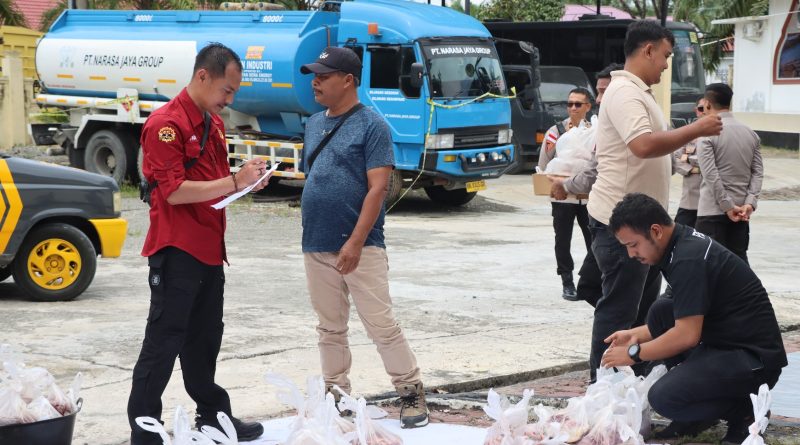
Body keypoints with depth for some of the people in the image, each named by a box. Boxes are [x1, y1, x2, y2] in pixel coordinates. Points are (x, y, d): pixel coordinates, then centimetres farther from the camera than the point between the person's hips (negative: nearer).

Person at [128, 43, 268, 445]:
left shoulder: (214, 123, 15)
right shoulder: (166, 124, -15)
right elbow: (174, 191, -22)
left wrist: (245, 179, 4)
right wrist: (234, 182, -21)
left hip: (209, 248, 9)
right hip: (177, 250, -9)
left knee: (204, 339, 19)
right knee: (163, 343, -5)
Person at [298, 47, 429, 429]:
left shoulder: (371, 126, -9)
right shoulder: (314, 124, 11)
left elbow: (377, 188, -15)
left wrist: (355, 243, -21)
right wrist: (311, 234, 12)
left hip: (360, 247, -6)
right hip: (316, 247, 7)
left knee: (382, 325, -4)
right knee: (330, 329, 12)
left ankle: (412, 394, 6)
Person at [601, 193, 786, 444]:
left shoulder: (689, 259, -21)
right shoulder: (685, 242, 10)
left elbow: (687, 335, -23)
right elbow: (686, 319, 21)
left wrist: (634, 353, -11)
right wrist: (637, 335, 15)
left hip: (754, 358, -10)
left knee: (663, 397, -22)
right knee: (661, 312, 6)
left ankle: (744, 411, 1)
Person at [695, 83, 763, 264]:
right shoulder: (751, 133, 9)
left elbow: (711, 174, -16)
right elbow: (758, 172, 3)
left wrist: (727, 206, -12)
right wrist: (750, 203, -3)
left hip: (713, 210, -5)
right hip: (741, 208, 5)